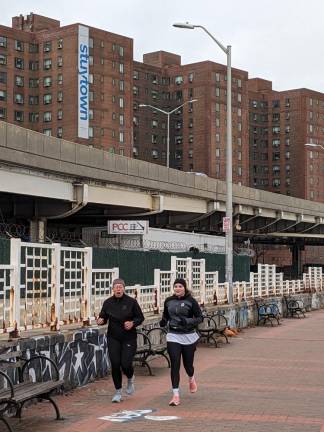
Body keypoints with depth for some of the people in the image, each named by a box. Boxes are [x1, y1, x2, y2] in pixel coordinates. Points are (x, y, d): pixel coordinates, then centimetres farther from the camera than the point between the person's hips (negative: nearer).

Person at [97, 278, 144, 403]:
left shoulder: (131, 302, -6)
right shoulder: (108, 303, 0)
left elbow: (140, 317, 1)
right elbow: (103, 317, 9)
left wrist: (133, 323, -18)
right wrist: (100, 320, -14)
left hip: (129, 338, -2)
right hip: (113, 338, 2)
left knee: (126, 364, -9)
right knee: (115, 365, -3)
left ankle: (130, 380, 28)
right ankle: (118, 392, 14)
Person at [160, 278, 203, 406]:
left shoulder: (190, 301, -6)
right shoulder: (168, 301, 4)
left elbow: (199, 317, -5)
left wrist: (188, 321, -22)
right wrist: (163, 321, -3)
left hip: (188, 336, -2)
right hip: (173, 336, 2)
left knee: (188, 364, 10)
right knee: (175, 365, -8)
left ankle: (191, 379, 47)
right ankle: (176, 395, -5)